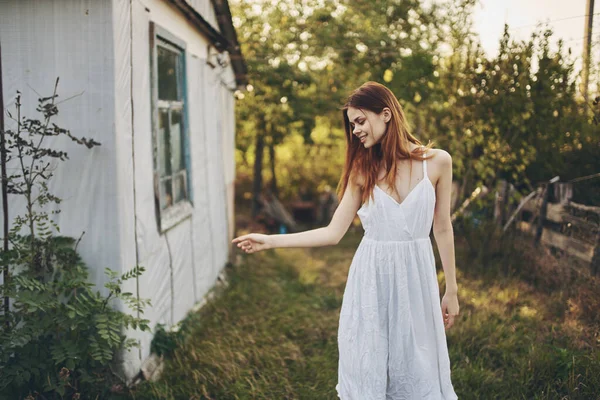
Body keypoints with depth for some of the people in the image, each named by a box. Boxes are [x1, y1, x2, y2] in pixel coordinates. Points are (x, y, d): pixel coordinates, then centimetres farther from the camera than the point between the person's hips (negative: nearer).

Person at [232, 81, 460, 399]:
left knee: (417, 372, 9)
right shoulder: (363, 170, 0)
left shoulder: (437, 161, -4)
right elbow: (333, 233, -1)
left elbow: (442, 229, 3)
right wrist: (270, 241, -5)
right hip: (371, 278, 1)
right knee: (368, 369, 10)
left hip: (416, 276, -1)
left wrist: (451, 291, 7)